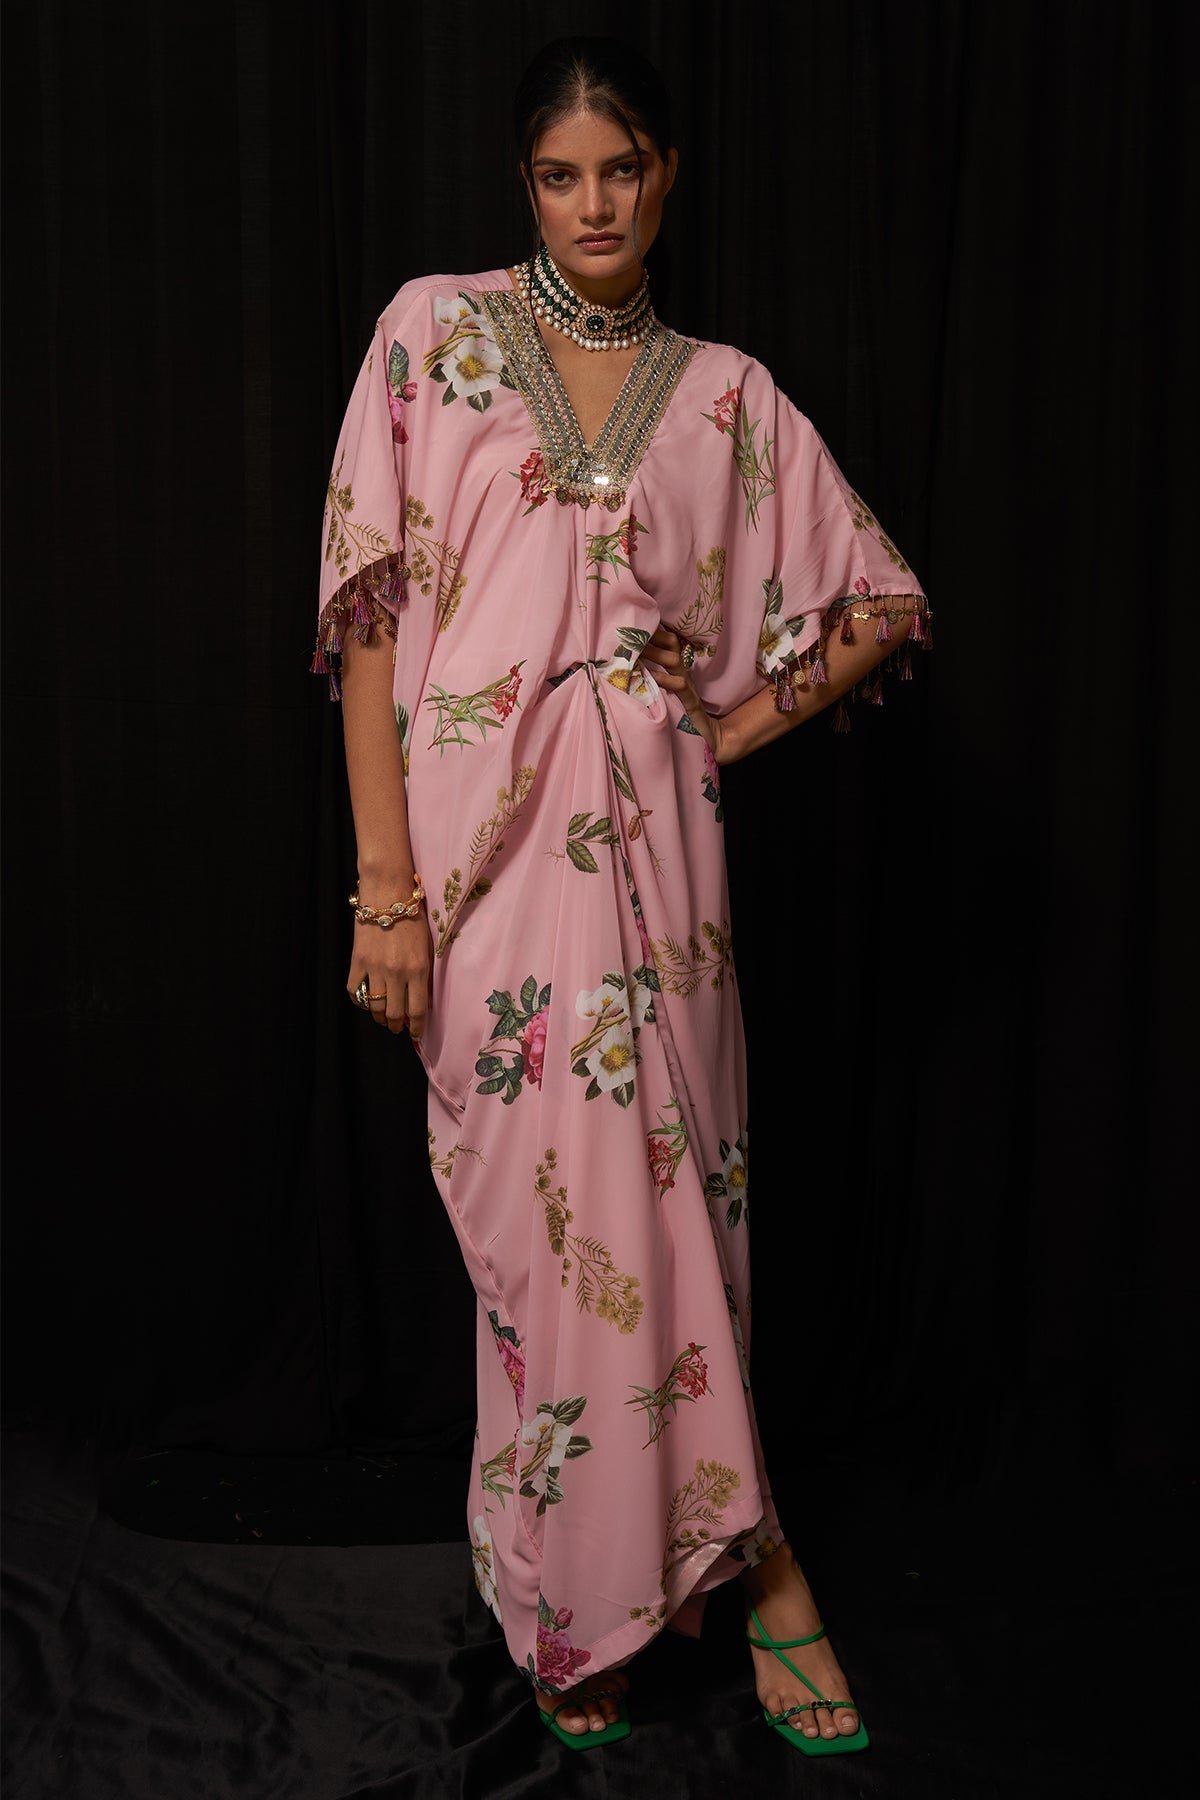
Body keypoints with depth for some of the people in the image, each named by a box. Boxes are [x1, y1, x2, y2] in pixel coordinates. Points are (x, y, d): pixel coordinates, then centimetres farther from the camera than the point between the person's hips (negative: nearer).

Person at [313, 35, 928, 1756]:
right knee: (545, 1210, 3)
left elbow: (886, 600, 17)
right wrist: (386, 884, -10)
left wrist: (739, 726, 5)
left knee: (665, 1195, 3)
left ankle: (664, 1563, 24)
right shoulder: (437, 332, 4)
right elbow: (372, 611, -3)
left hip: (647, 848, 2)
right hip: (482, 841, -1)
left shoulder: (727, 395, 11)